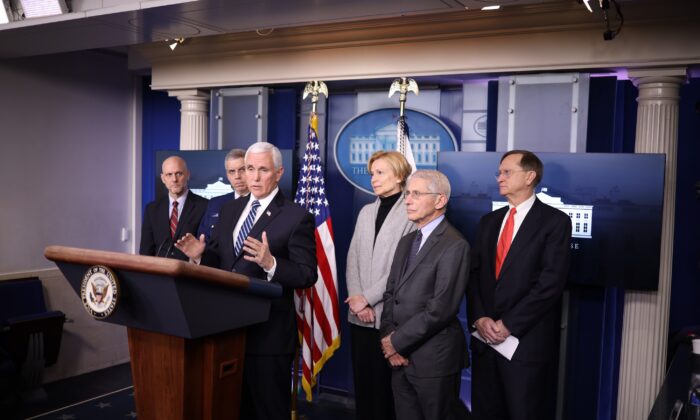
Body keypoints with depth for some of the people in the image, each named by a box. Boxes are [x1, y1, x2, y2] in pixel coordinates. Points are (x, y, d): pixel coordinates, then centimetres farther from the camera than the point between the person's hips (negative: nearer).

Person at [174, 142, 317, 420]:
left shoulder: (297, 217, -10)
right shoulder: (229, 211, 10)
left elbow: (307, 276, -16)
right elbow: (218, 261, 13)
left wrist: (270, 263, -32)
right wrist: (201, 255, -9)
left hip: (268, 332, -6)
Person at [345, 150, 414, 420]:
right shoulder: (366, 212, 13)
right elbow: (353, 259, 9)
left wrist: (368, 298, -12)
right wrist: (356, 299, -5)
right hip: (360, 314, 6)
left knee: (386, 385, 2)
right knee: (362, 382, 11)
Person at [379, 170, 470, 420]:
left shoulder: (454, 245, -15)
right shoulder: (406, 242, 12)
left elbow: (440, 309, -20)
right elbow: (391, 293, 11)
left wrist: (397, 341, -13)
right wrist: (388, 337, -5)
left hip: (434, 359, -7)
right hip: (401, 357, 7)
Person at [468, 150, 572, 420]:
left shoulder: (555, 221, -5)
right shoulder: (488, 221, 13)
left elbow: (551, 282, -14)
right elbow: (474, 275, 8)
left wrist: (508, 324, -15)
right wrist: (479, 319, -7)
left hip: (527, 342, -5)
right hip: (485, 339, 5)